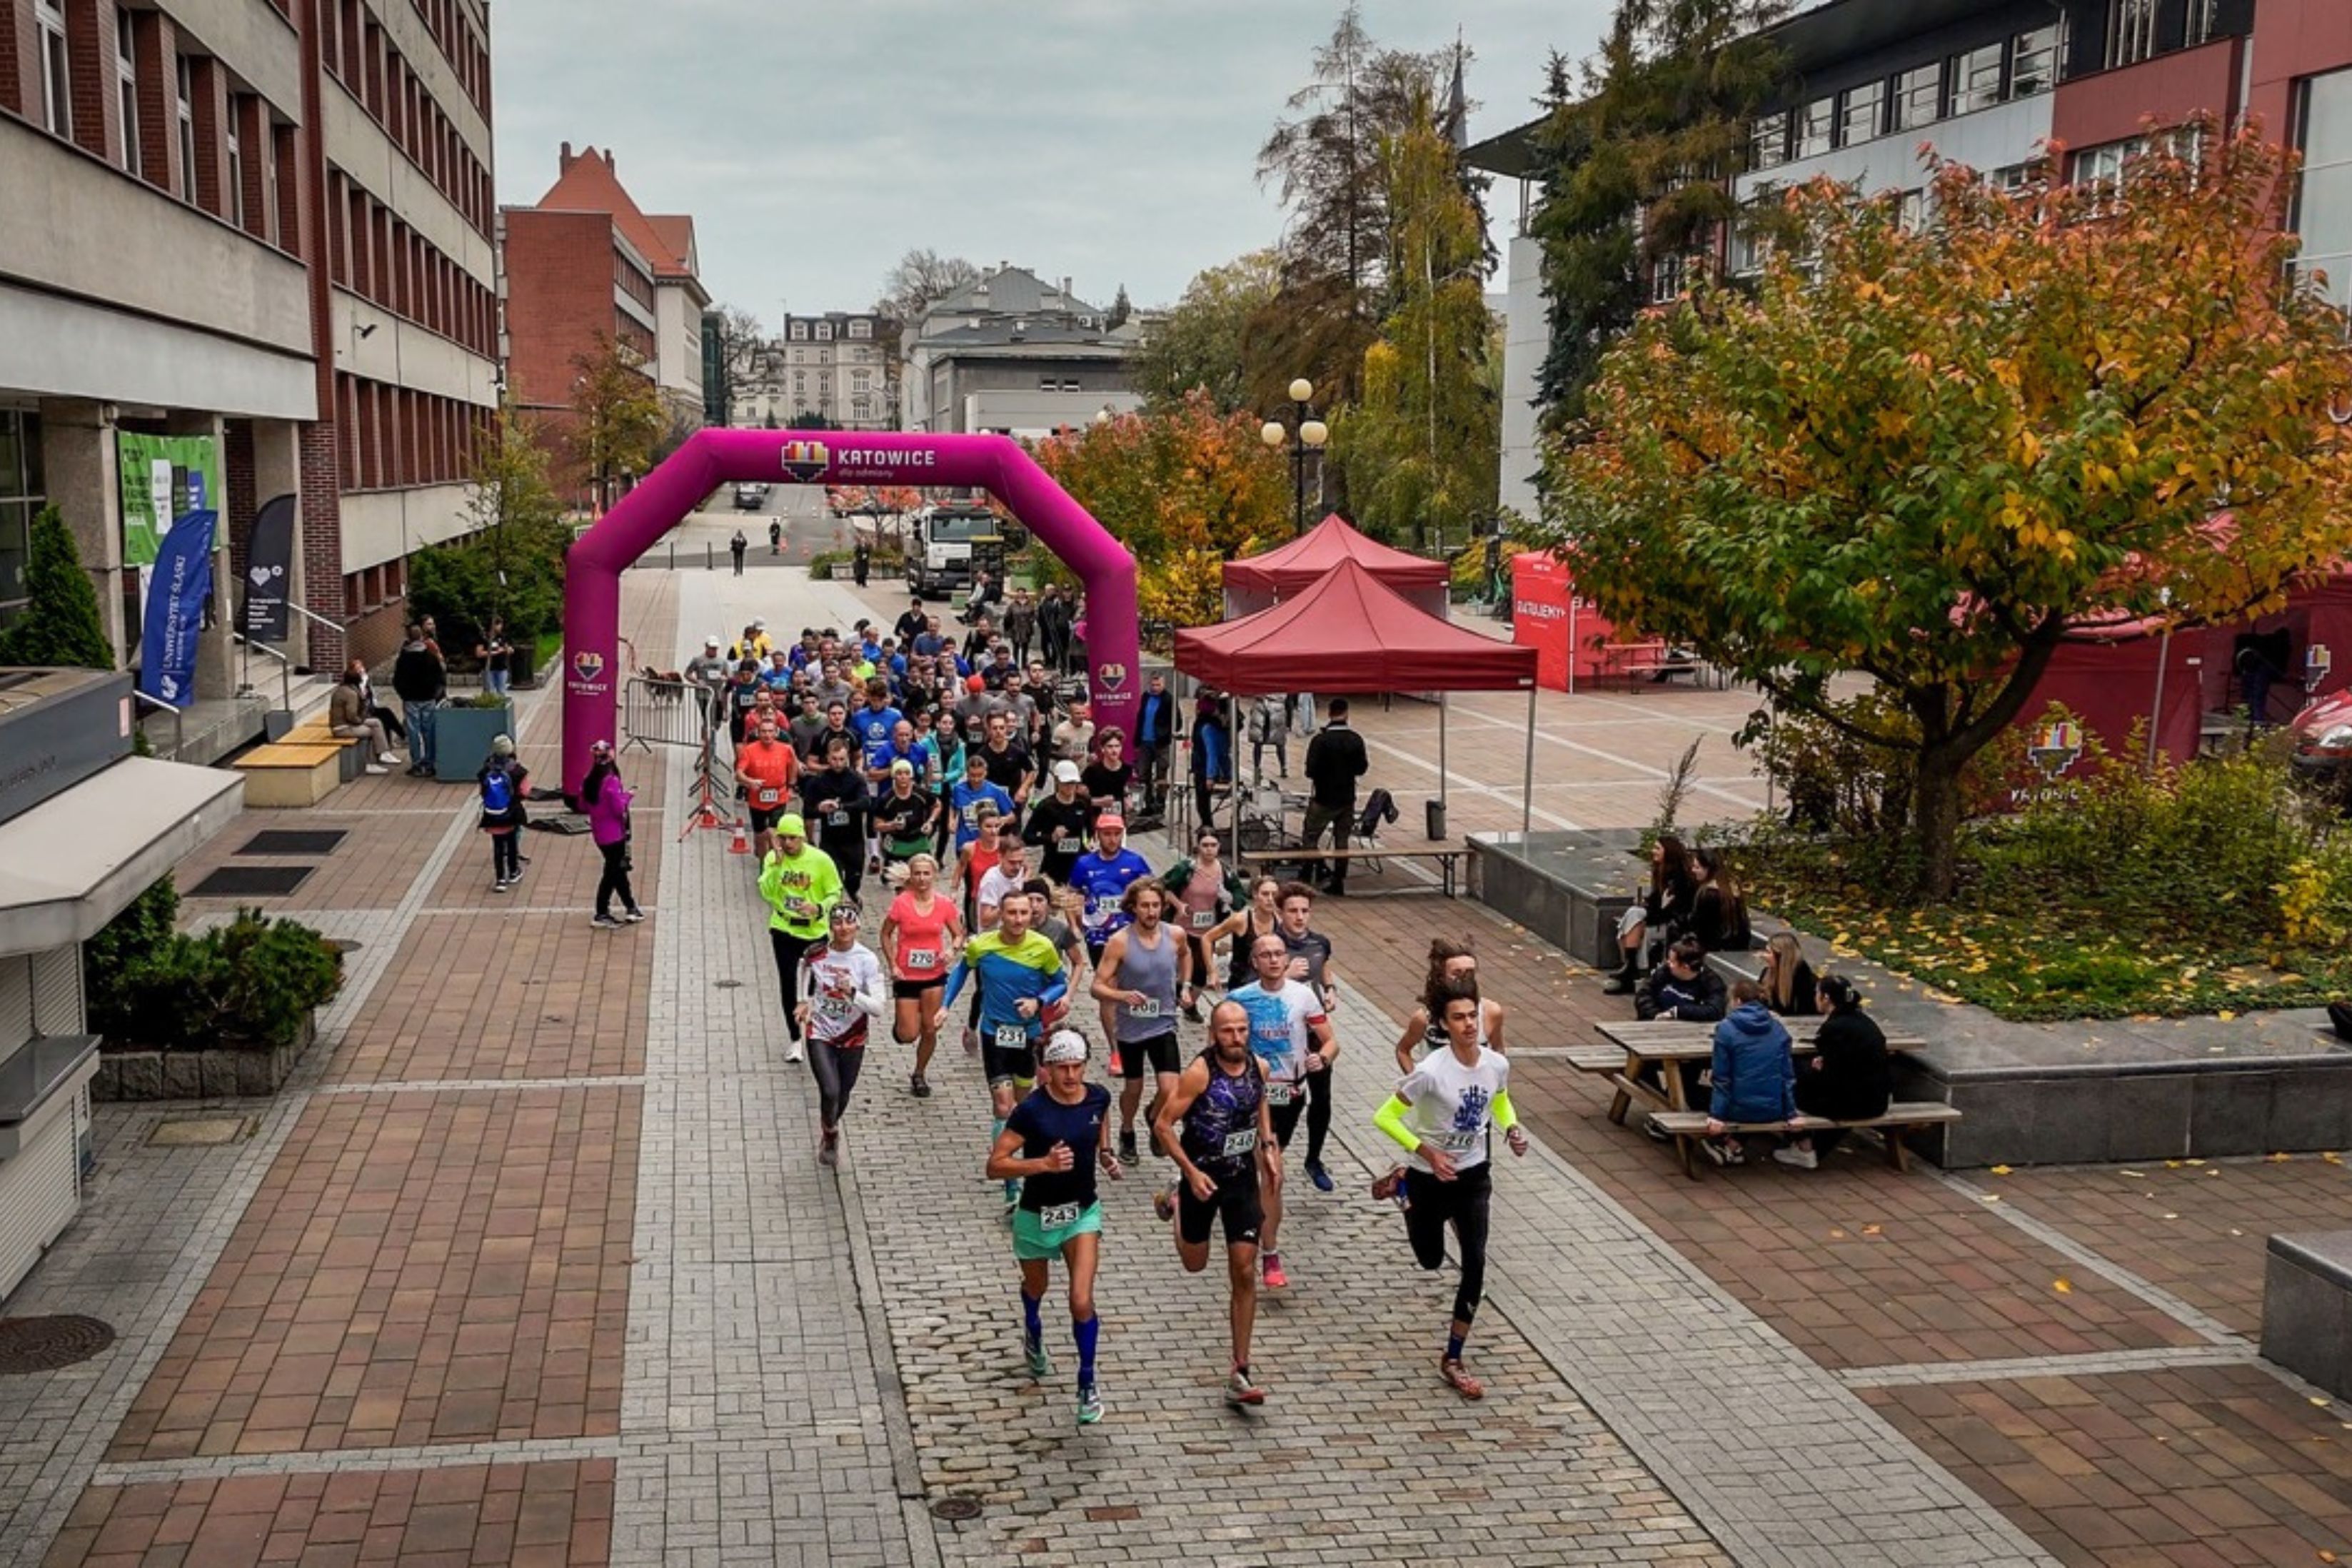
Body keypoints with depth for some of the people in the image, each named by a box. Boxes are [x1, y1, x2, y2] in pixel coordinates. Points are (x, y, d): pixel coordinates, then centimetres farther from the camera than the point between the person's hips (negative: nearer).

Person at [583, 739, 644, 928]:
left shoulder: (588, 781, 1)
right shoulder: (611, 781, -21)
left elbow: (583, 806, 8)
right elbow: (619, 809, -21)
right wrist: (626, 796, -5)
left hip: (598, 833, 7)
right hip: (614, 834, -7)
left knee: (619, 869, 19)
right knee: (612, 873, 4)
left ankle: (631, 908, 30)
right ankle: (602, 915, 9)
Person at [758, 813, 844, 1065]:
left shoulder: (821, 860, -11)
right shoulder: (772, 858, -6)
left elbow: (835, 894, -4)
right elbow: (767, 893, -18)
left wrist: (819, 908, -23)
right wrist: (777, 865, -29)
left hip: (816, 932, -1)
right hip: (784, 931, 1)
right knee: (788, 985, 2)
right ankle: (794, 1040, 15)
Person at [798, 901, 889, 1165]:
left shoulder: (867, 961, -17)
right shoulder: (815, 954, -10)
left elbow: (879, 1008, -19)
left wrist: (852, 992, -34)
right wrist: (804, 1000, 13)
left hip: (853, 1039, 0)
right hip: (820, 1035, 0)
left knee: (843, 1095, 15)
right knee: (830, 1092, -16)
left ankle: (830, 1128, 49)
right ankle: (830, 1132, 16)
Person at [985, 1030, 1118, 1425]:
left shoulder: (1098, 1097, -10)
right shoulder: (1031, 1110, -23)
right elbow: (995, 1165, -24)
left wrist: (1106, 1155, 4)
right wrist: (1044, 1163, -35)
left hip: (1083, 1213, 1)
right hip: (1036, 1215, -1)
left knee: (1082, 1302, -12)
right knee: (1035, 1288, 25)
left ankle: (1088, 1383, 8)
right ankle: (1033, 1336, 60)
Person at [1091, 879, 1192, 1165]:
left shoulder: (1174, 936, -7)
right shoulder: (1119, 942, -17)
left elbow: (1186, 955, 19)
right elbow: (1098, 987, -17)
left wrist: (1185, 986, 8)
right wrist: (1123, 995, -35)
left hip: (1163, 1025, 1)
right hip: (1130, 1026, -1)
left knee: (1170, 1089, -12)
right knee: (1134, 1088, 15)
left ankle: (1155, 1119, 24)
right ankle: (1127, 1134, 45)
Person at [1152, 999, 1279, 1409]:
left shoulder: (1258, 1067, -5)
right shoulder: (1199, 1072, -21)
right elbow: (1163, 1125, -18)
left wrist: (1268, 1148, 7)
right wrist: (1191, 1172, -23)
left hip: (1243, 1178, 3)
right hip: (1202, 1176, -3)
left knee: (1244, 1274, -2)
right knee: (1195, 1264, 18)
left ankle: (1240, 1374, 5)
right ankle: (1175, 1202, 50)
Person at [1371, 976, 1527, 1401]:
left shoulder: (1497, 1064, -11)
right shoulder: (1431, 1072, -27)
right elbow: (1384, 1117, -19)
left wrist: (1512, 1128, -7)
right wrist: (1426, 1152, -28)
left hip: (1474, 1175, 3)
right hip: (1430, 1176, -3)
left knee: (1475, 1264, -5)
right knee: (1432, 1260, 18)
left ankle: (1453, 1360, 9)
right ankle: (1402, 1187, 45)